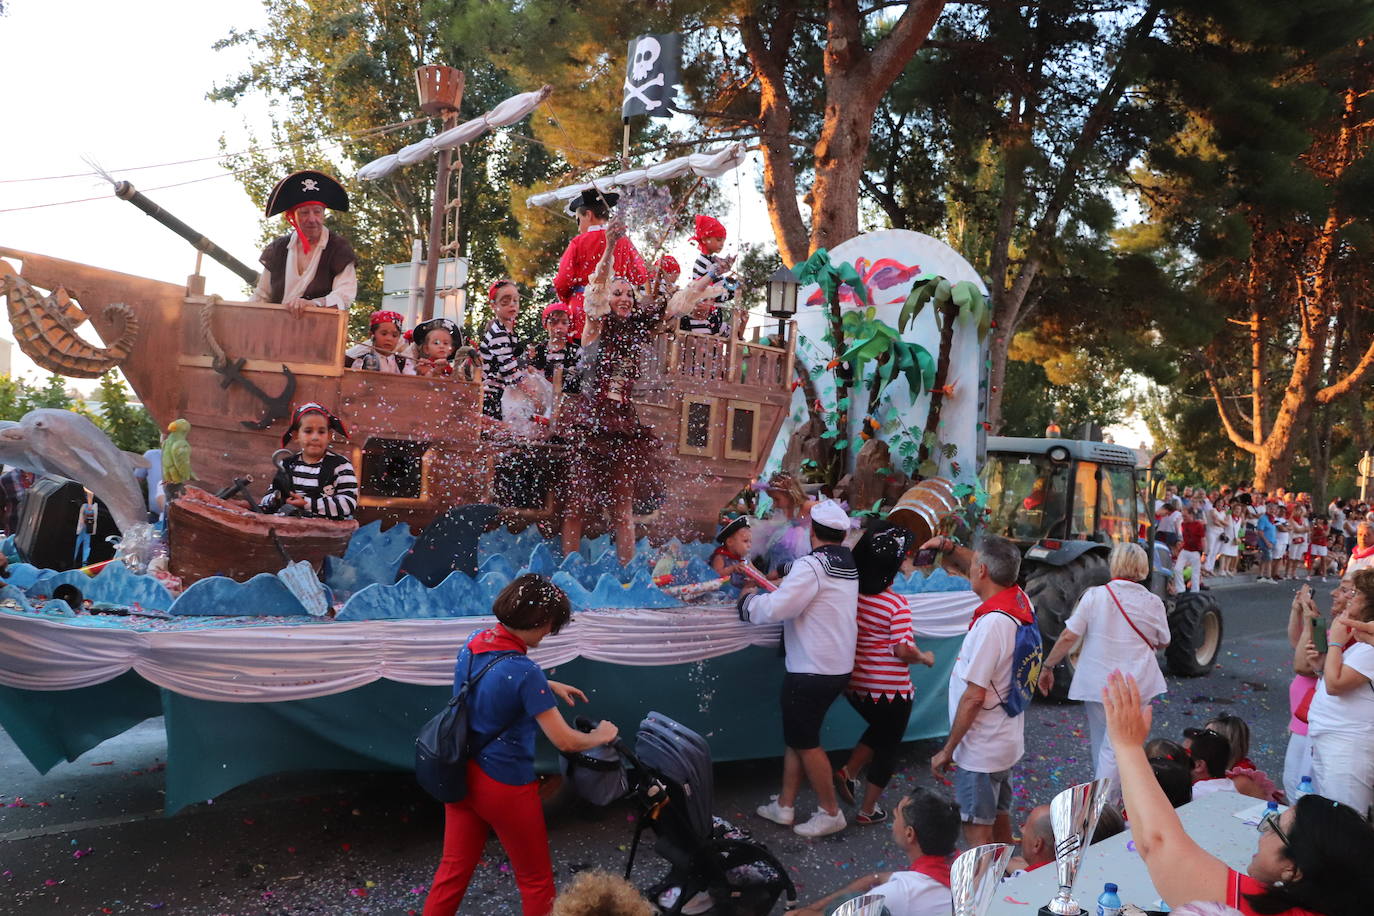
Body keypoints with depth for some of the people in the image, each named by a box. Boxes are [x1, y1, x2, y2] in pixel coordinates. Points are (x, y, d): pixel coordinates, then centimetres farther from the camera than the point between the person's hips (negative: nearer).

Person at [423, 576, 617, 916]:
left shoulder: (474, 643, -4)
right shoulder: (524, 671, -27)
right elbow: (564, 741, -23)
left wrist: (550, 686, 15)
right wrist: (601, 736, -5)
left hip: (461, 775, 7)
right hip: (503, 786, -7)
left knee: (453, 869, 21)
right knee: (536, 879, 14)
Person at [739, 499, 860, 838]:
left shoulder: (811, 566, -20)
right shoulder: (848, 566, 7)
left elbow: (776, 609, -24)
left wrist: (750, 599, -6)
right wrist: (782, 580, 14)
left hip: (812, 672, -9)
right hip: (838, 667, 9)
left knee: (806, 742, 6)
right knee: (796, 736, 18)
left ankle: (830, 813, 18)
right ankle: (784, 805, 27)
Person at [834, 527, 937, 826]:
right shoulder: (897, 605, -19)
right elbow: (902, 649, -22)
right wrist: (925, 658, -4)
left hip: (855, 685, 5)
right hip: (890, 689, -5)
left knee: (879, 729, 31)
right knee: (888, 746, 16)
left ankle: (849, 772, 15)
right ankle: (867, 810, 23)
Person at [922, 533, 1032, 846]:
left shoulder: (991, 623, -27)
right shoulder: (1020, 600, -2)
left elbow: (974, 697, -24)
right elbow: (975, 571, 20)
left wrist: (947, 750, -16)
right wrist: (949, 548, 5)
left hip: (980, 750, -9)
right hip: (1007, 741, 9)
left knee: (977, 830, 1)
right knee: (999, 821, 22)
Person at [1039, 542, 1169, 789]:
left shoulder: (1094, 595, -9)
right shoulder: (1153, 602, -4)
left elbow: (1068, 637, -10)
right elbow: (1163, 642, 11)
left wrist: (1047, 667, 0)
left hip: (1096, 683, 1)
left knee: (1100, 744, 19)